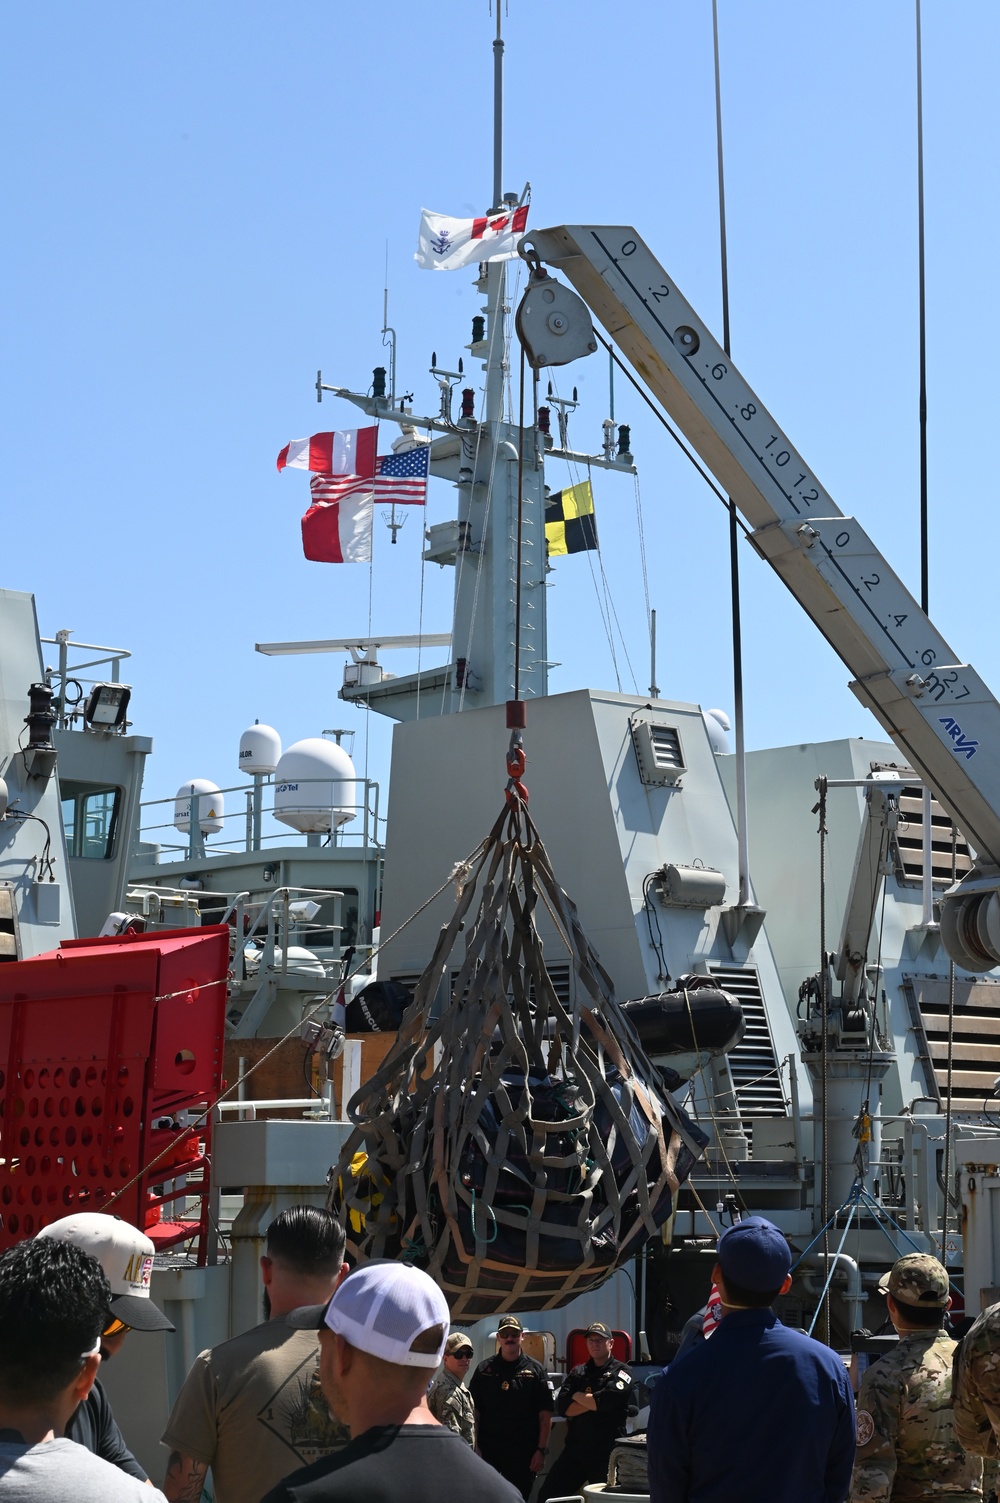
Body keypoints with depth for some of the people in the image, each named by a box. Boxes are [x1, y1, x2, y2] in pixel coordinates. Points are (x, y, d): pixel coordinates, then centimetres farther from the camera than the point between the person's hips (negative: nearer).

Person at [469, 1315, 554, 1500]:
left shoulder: (535, 1370, 3)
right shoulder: (484, 1370, 7)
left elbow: (545, 1415, 0)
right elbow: (475, 1412, 7)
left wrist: (541, 1450, -7)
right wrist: (474, 1448, -2)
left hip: (523, 1453, -1)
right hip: (488, 1452, 1)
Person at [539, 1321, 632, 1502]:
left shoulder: (621, 1372, -2)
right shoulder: (577, 1373, 13)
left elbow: (606, 1400, -19)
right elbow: (562, 1406, 0)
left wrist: (578, 1396, -2)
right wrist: (593, 1402, -13)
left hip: (606, 1452, -4)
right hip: (575, 1447, 4)